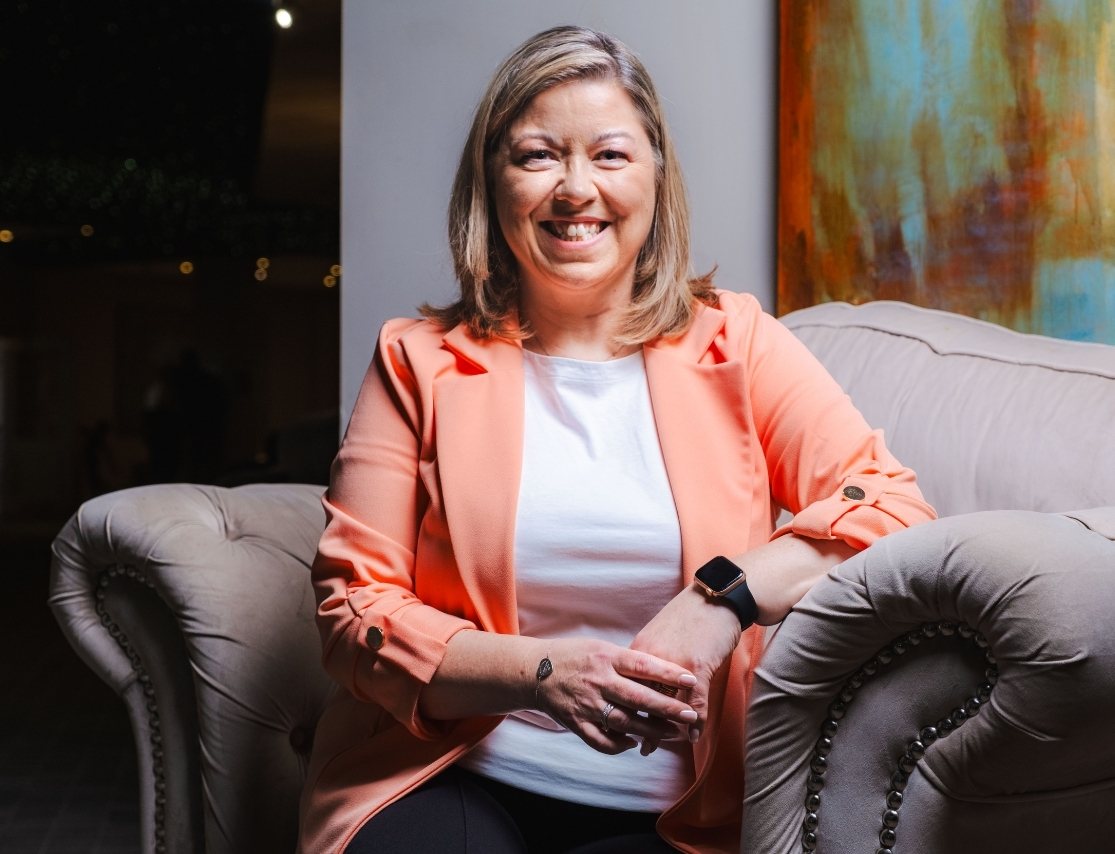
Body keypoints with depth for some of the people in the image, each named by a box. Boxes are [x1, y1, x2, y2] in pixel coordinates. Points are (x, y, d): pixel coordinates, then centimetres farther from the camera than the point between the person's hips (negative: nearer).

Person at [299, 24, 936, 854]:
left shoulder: (736, 344, 6)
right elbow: (352, 608, 0)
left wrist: (728, 598, -23)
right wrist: (542, 674, -16)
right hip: (460, 780, 0)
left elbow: (895, 508, -5)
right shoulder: (420, 363, 6)